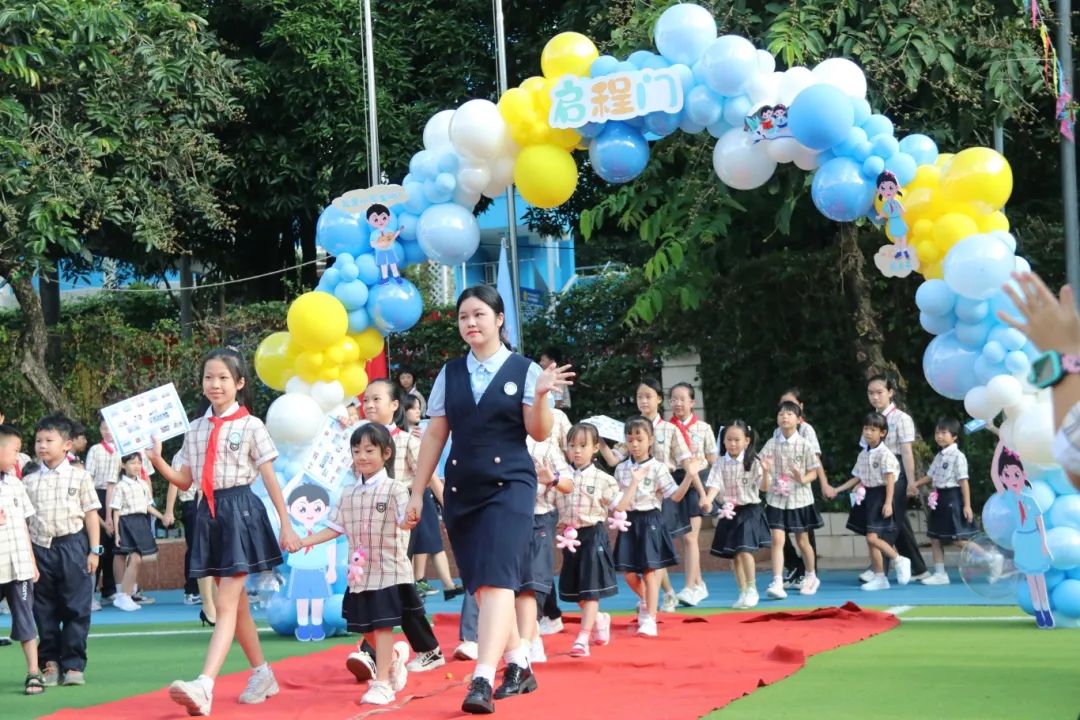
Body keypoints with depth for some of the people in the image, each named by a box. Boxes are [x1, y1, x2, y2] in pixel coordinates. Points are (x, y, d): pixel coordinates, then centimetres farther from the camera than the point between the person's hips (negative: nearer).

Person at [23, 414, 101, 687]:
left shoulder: (79, 477, 1)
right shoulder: (29, 481, 8)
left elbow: (90, 514, 1)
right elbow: (23, 520, 9)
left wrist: (94, 551, -4)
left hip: (72, 545, -3)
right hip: (40, 549, 3)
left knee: (76, 608, -1)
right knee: (44, 611, 7)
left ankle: (74, 664, 5)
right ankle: (50, 663, 16)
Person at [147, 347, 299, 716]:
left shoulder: (250, 426, -3)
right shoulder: (196, 429, 11)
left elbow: (270, 478, -2)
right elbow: (185, 481, 13)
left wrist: (286, 525, -3)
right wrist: (158, 462, -5)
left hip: (240, 512, -6)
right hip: (209, 515, 6)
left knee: (227, 603, -13)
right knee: (236, 603, 12)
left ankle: (204, 686, -25)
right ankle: (262, 675, 27)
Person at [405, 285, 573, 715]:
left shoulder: (523, 370, -1)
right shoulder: (449, 374, 9)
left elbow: (539, 433, -5)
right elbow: (434, 436, 11)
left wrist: (541, 396, -24)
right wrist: (418, 492, 9)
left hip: (509, 485, -5)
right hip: (461, 490, 5)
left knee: (497, 578, -17)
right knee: (480, 584, 7)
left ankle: (483, 680, -23)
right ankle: (519, 665, 22)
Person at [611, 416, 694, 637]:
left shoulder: (658, 468, -5)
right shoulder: (621, 469, 6)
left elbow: (675, 496, -9)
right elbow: (617, 500, 7)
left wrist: (690, 475, -21)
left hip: (650, 521, -4)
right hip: (629, 521, 4)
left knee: (649, 571, -6)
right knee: (629, 573, 5)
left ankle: (649, 619, 0)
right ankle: (645, 600, 36)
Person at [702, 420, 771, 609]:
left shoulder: (753, 463, -6)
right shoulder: (720, 464, 1)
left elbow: (763, 487, -9)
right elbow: (714, 485, -9)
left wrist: (765, 472, -27)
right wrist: (708, 499, -28)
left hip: (749, 511, -4)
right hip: (729, 512, 4)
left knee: (745, 550, -17)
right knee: (734, 556, 7)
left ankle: (752, 590, -3)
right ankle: (743, 593, 18)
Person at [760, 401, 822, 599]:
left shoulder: (804, 445, -4)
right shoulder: (771, 444, 1)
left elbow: (813, 472, -1)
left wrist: (803, 479, -22)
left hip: (799, 498, -1)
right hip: (777, 498, 1)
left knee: (802, 541, 12)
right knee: (777, 539, -10)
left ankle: (811, 577, 33)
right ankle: (777, 583, -13)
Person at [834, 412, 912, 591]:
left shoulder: (885, 454, -11)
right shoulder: (863, 455, 12)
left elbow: (890, 480, -15)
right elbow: (857, 478, 19)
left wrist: (888, 503, -22)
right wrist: (838, 490, 12)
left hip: (880, 497, -8)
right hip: (868, 497, 8)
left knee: (873, 537, -17)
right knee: (870, 539, 8)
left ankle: (899, 561, 2)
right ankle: (879, 577, 14)